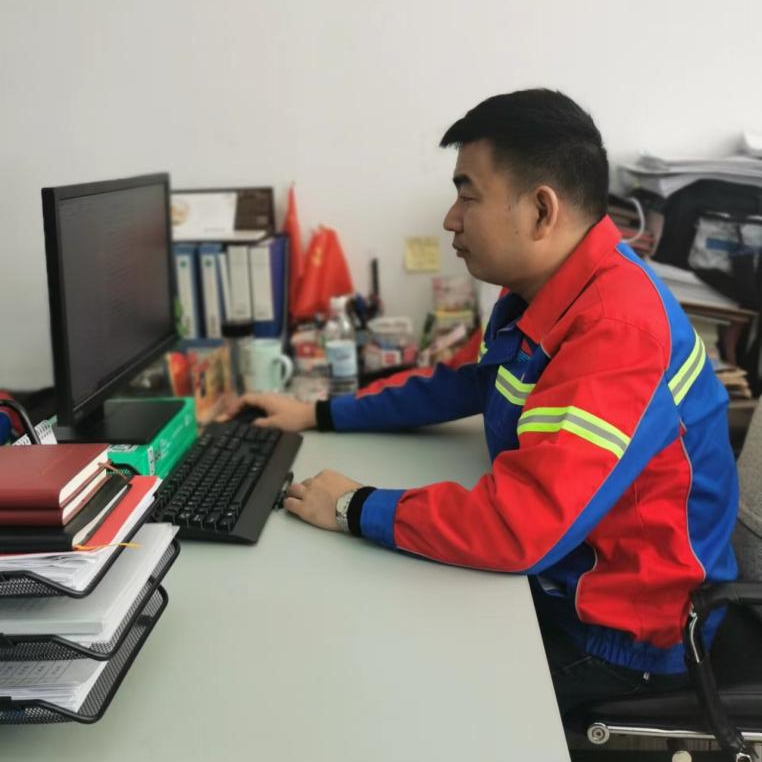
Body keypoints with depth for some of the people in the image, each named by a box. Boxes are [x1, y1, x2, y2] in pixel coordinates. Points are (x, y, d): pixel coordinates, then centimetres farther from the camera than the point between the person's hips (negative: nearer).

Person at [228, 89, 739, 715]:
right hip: (559, 578, 8)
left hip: (621, 632, -8)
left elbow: (519, 525, -37)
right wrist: (320, 415, 10)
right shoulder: (548, 290, 0)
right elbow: (468, 385, 14)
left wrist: (356, 509, -22)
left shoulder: (619, 328, -32)